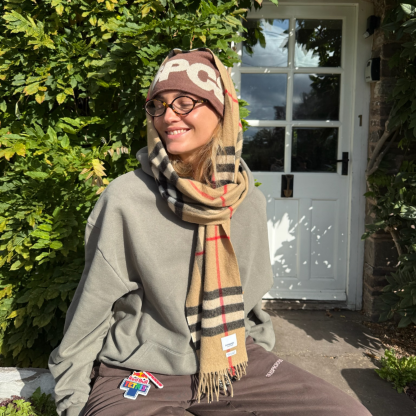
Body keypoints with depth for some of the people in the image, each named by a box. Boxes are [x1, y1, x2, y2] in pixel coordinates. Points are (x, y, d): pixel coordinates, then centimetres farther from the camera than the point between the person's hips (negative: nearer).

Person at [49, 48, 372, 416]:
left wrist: (261, 346, 14)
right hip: (139, 371, -3)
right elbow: (91, 307, -6)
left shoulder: (250, 201, -1)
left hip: (232, 359, 4)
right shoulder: (126, 199, -14)